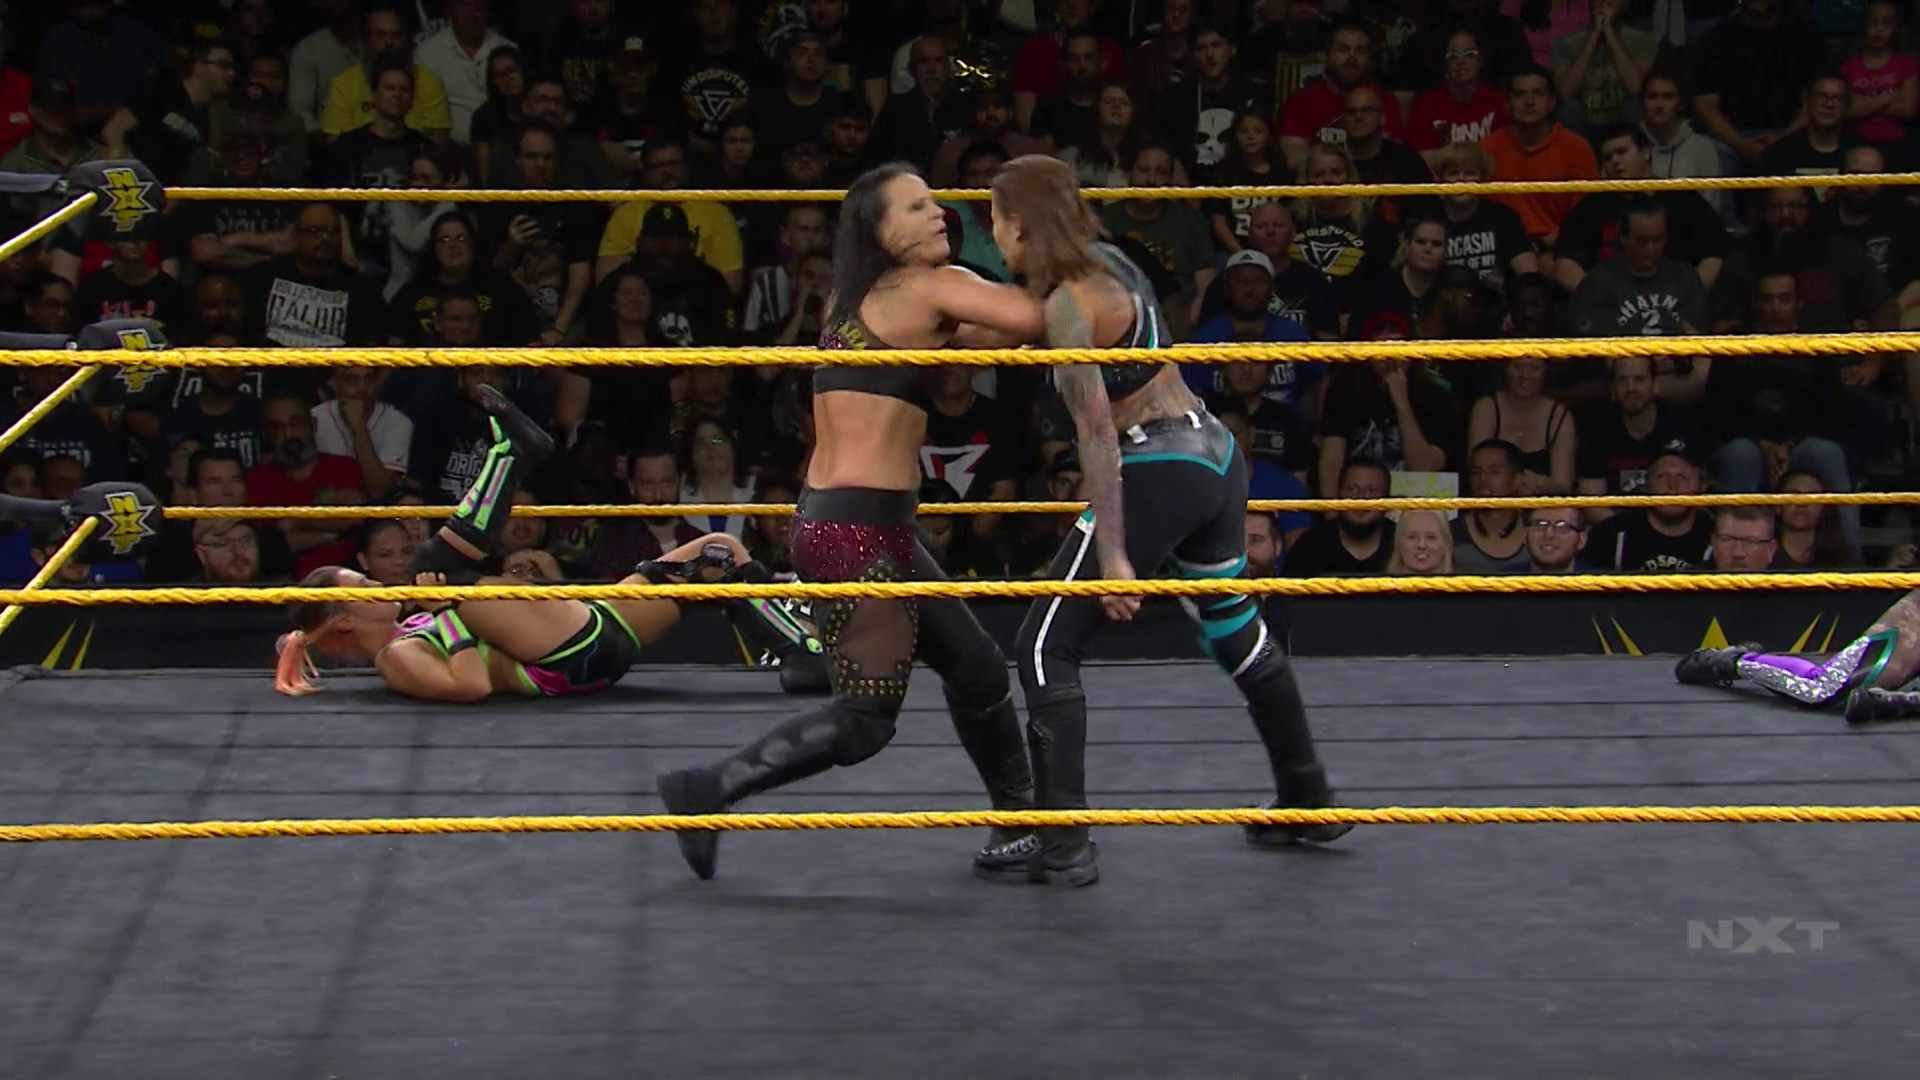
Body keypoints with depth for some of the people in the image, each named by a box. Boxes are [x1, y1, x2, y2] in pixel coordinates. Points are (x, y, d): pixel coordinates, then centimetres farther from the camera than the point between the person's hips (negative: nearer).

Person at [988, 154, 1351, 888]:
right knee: (1237, 630, 25)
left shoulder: (1067, 303, -16)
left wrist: (1112, 554, -22)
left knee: (1047, 647, -3)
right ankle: (1308, 802, 37)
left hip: (1157, 471, -9)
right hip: (1214, 453, 9)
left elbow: (1097, 431, -21)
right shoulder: (1107, 262, 9)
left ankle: (1063, 848, -5)